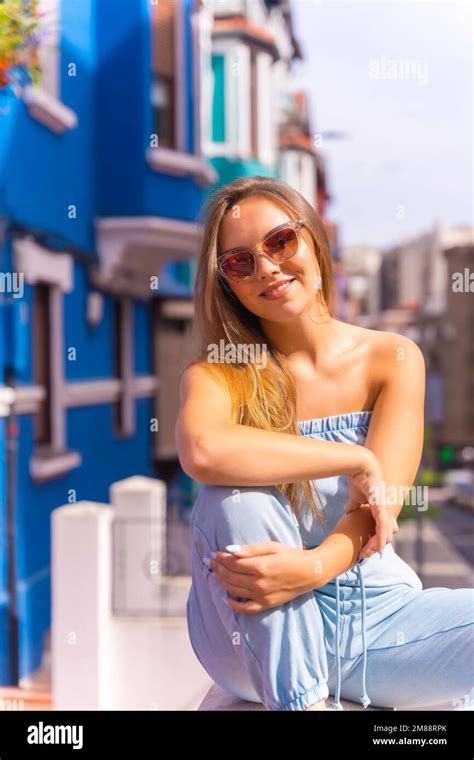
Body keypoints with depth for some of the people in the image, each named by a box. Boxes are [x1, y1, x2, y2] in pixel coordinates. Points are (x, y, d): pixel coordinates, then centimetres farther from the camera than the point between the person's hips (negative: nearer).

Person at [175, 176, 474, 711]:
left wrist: (315, 566, -32)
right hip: (261, 634, 0)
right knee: (239, 496, -31)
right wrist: (354, 459, -25)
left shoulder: (393, 359, 0)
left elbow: (381, 501, -12)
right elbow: (201, 451, -29)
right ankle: (301, 701, -21)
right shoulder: (217, 374, -4)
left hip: (376, 613, 1)